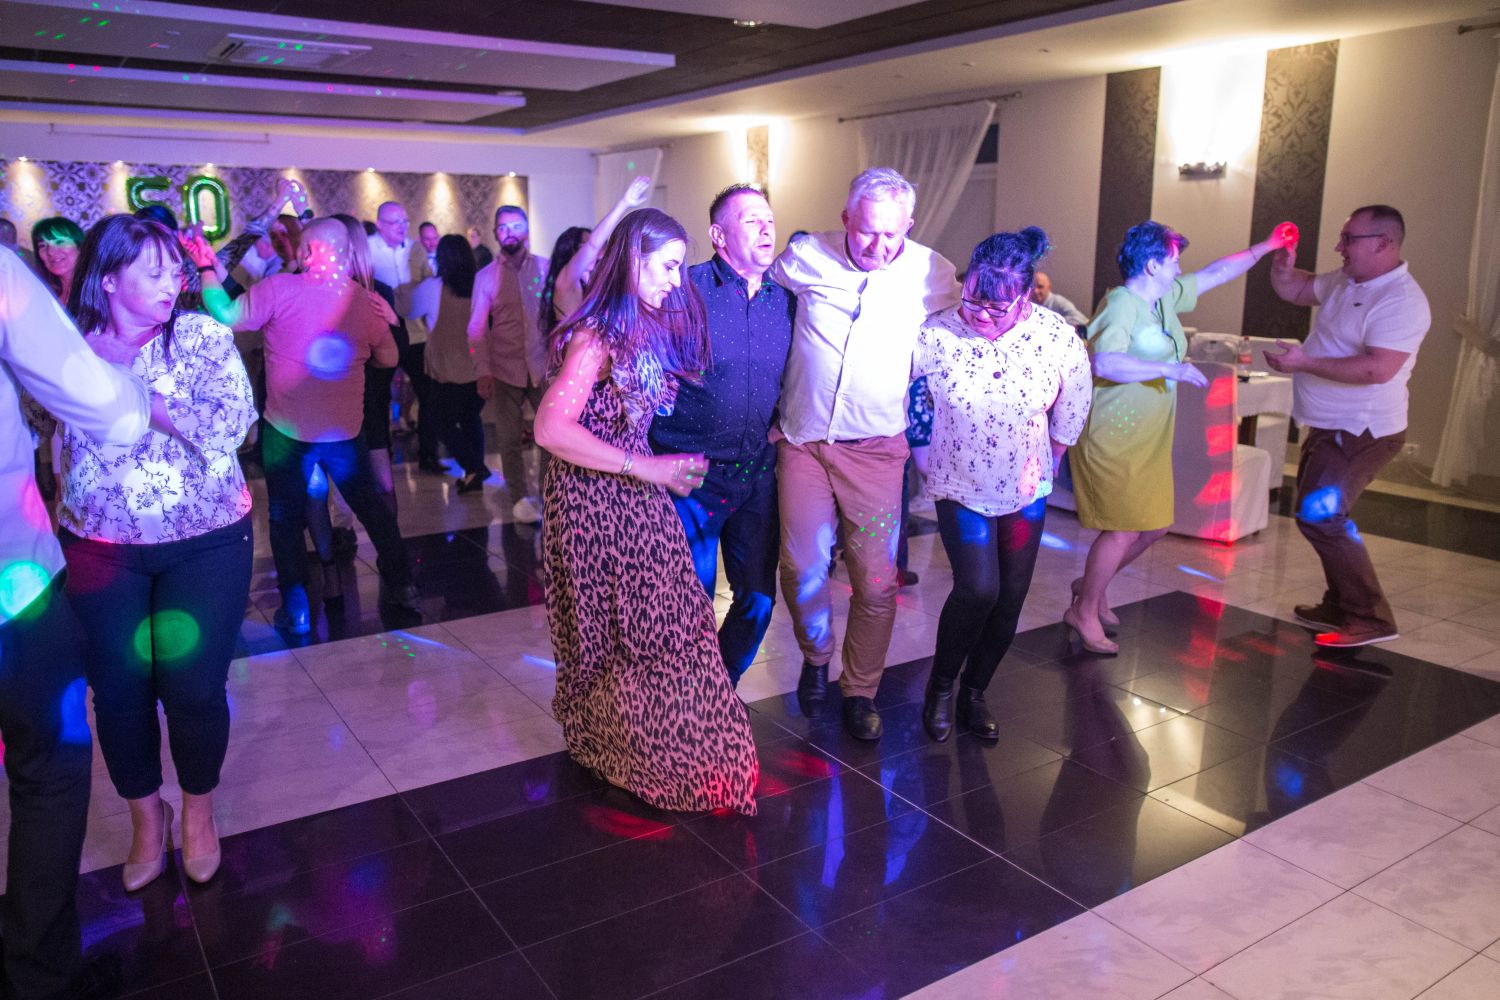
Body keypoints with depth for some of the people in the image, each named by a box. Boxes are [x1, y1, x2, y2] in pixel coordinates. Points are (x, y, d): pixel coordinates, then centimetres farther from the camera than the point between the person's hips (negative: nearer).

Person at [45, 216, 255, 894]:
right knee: (119, 686, 7)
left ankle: (198, 811, 26)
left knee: (193, 684, -1)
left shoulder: (202, 337, -3)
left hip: (207, 541, -1)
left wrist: (136, 394, -18)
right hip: (101, 548, 2)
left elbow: (230, 422, -15)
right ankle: (146, 818, 30)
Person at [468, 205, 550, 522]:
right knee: (510, 439, 6)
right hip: (507, 370, 1)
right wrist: (483, 370, -5)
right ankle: (520, 497, 21)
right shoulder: (485, 276, 6)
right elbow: (477, 328, 4)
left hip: (544, 365, 0)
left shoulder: (545, 268, 4)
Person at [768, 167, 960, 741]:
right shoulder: (806, 257, -4)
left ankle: (860, 692, 23)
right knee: (802, 569, 0)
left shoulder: (934, 273, -2)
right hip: (802, 441, 0)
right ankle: (816, 658, 31)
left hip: (876, 448, 0)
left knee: (876, 582, 1)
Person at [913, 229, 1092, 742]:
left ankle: (974, 692, 28)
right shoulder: (935, 334, -21)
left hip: (1025, 490, 3)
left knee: (1010, 599, 7)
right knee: (978, 590, -16)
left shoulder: (1060, 338, -14)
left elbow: (1071, 412, 2)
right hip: (961, 486, -3)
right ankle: (940, 686, 10)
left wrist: (1047, 464, 10)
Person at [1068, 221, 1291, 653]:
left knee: (1156, 524, 12)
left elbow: (1216, 273, 26)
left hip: (1148, 440, 10)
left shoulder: (1165, 297, 11)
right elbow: (1105, 363, -33)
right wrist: (1171, 369, -31)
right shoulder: (1121, 303, -17)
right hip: (1111, 438, -9)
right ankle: (1084, 611, 9)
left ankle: (1090, 585, 29)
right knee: (1124, 530, -8)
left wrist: (1265, 247, 29)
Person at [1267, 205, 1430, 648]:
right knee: (1322, 515, 19)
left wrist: (1305, 363, -29)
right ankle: (1341, 607, 32)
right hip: (1331, 428, 10)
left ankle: (1370, 619, -6)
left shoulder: (1401, 300, -21)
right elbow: (1294, 290, 21)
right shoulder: (1345, 280, 7)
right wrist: (1282, 265, 0)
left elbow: (1378, 369, -31)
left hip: (1360, 433, -10)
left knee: (1318, 516, -15)